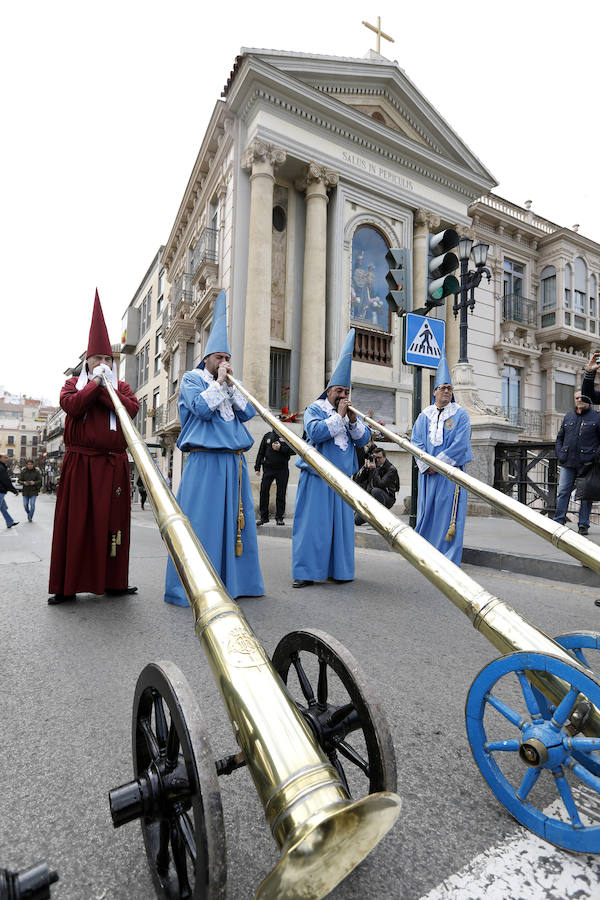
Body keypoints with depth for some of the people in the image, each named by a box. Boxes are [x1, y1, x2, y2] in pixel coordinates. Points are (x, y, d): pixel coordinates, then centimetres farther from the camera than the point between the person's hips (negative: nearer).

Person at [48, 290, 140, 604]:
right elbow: (71, 405, -8)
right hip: (79, 463, -1)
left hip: (113, 466, 1)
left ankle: (113, 582, 12)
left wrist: (106, 387, -9)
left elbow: (132, 408, -5)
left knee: (112, 521, 3)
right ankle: (66, 586, 8)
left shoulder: (122, 387, 16)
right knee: (74, 521, 0)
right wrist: (95, 383, -7)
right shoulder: (74, 383, 13)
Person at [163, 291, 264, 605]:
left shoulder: (230, 385, 22)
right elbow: (202, 408, -13)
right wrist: (218, 382, -6)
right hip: (206, 461, -6)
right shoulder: (192, 379, 5)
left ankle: (234, 581, 19)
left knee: (236, 519, 8)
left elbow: (247, 413, 8)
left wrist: (231, 385, 1)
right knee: (202, 522, -7)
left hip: (235, 462, 7)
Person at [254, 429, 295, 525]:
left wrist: (280, 448, -15)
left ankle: (279, 517, 11)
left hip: (282, 470, -2)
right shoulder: (267, 436, 12)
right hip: (268, 468, 2)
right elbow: (261, 452, 13)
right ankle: (264, 517, 8)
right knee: (264, 492, -1)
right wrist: (257, 467, 7)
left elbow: (294, 451, -6)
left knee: (281, 494, 2)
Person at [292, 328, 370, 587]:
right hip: (317, 476, -5)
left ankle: (338, 569, 17)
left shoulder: (351, 412, 16)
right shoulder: (315, 409, 1)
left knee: (342, 522, 6)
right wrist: (339, 415, -14)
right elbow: (314, 431, -19)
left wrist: (353, 419, -9)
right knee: (312, 521, -4)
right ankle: (304, 571, 3)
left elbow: (364, 439, 6)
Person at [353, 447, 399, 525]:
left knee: (375, 491, -38)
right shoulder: (372, 465, 4)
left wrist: (374, 469, -23)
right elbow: (357, 480, -1)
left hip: (387, 499, -5)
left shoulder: (391, 469, -10)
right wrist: (365, 467, -12)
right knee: (357, 520, -8)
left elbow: (381, 484, -25)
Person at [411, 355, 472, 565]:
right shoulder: (424, 416, 11)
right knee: (427, 511, 6)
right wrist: (426, 466, -10)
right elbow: (416, 442, 4)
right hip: (428, 474, 3)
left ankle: (449, 559, 6)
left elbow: (460, 444, -8)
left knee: (449, 513, -2)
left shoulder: (460, 414, 2)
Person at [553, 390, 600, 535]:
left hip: (586, 463, -3)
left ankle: (583, 525, 11)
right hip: (567, 463, 3)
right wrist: (559, 455, 7)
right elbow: (560, 437, 19)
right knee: (563, 492, 2)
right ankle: (558, 521, 7)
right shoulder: (568, 417, 14)